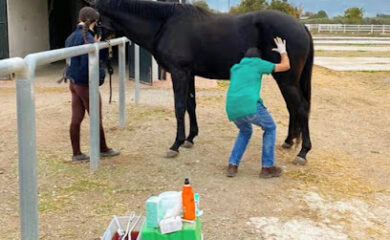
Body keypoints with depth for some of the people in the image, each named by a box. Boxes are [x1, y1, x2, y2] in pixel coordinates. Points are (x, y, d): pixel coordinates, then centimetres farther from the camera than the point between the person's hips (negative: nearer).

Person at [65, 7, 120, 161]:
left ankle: (76, 153, 17)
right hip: (86, 84, -8)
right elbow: (88, 64, -26)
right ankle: (103, 149, 24)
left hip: (73, 83, 8)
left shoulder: (71, 37, 8)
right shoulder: (88, 39, -20)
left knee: (76, 119, 11)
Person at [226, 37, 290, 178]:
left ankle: (232, 165, 20)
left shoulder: (235, 68, 28)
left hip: (232, 110, 5)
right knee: (270, 128, 22)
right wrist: (283, 51, 37)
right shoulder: (258, 63, 14)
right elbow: (285, 66, 18)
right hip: (250, 106, -5)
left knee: (245, 132, 33)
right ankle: (267, 167, 20)